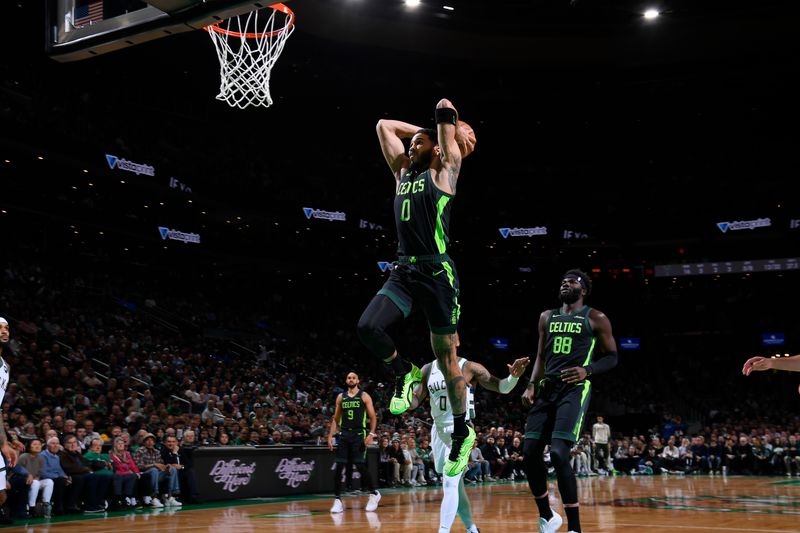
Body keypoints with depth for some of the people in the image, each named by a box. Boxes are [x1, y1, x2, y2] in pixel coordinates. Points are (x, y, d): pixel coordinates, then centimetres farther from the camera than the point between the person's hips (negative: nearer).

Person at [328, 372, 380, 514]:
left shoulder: (364, 396, 2)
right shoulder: (340, 397, 13)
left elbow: (373, 417, 0)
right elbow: (336, 418, 17)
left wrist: (371, 434, -12)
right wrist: (331, 435, 7)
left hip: (359, 434, -4)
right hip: (344, 434, 4)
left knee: (360, 465, -9)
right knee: (339, 467, -3)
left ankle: (374, 494, 9)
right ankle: (337, 499, 2)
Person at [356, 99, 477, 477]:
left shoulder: (443, 171, 3)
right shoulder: (402, 173, 18)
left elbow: (445, 108, 0)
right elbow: (385, 126, 25)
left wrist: (450, 132, 19)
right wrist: (421, 131, 27)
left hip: (437, 273, -5)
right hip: (403, 271, 5)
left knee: (447, 358, 2)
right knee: (368, 327, -18)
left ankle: (462, 433, 17)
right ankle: (404, 373, 10)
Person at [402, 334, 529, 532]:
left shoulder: (469, 368, -8)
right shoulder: (428, 370, 5)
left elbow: (502, 388, -7)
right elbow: (413, 402, 7)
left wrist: (513, 376, -28)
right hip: (439, 431, 6)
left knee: (450, 483, -16)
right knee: (454, 484, 15)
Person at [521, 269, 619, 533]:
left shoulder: (596, 319, 2)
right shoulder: (547, 317, 17)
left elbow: (612, 357, 3)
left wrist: (587, 370, -16)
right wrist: (532, 385, 6)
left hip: (574, 389, -6)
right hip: (547, 389, 6)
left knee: (559, 453, -20)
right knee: (530, 452, -1)